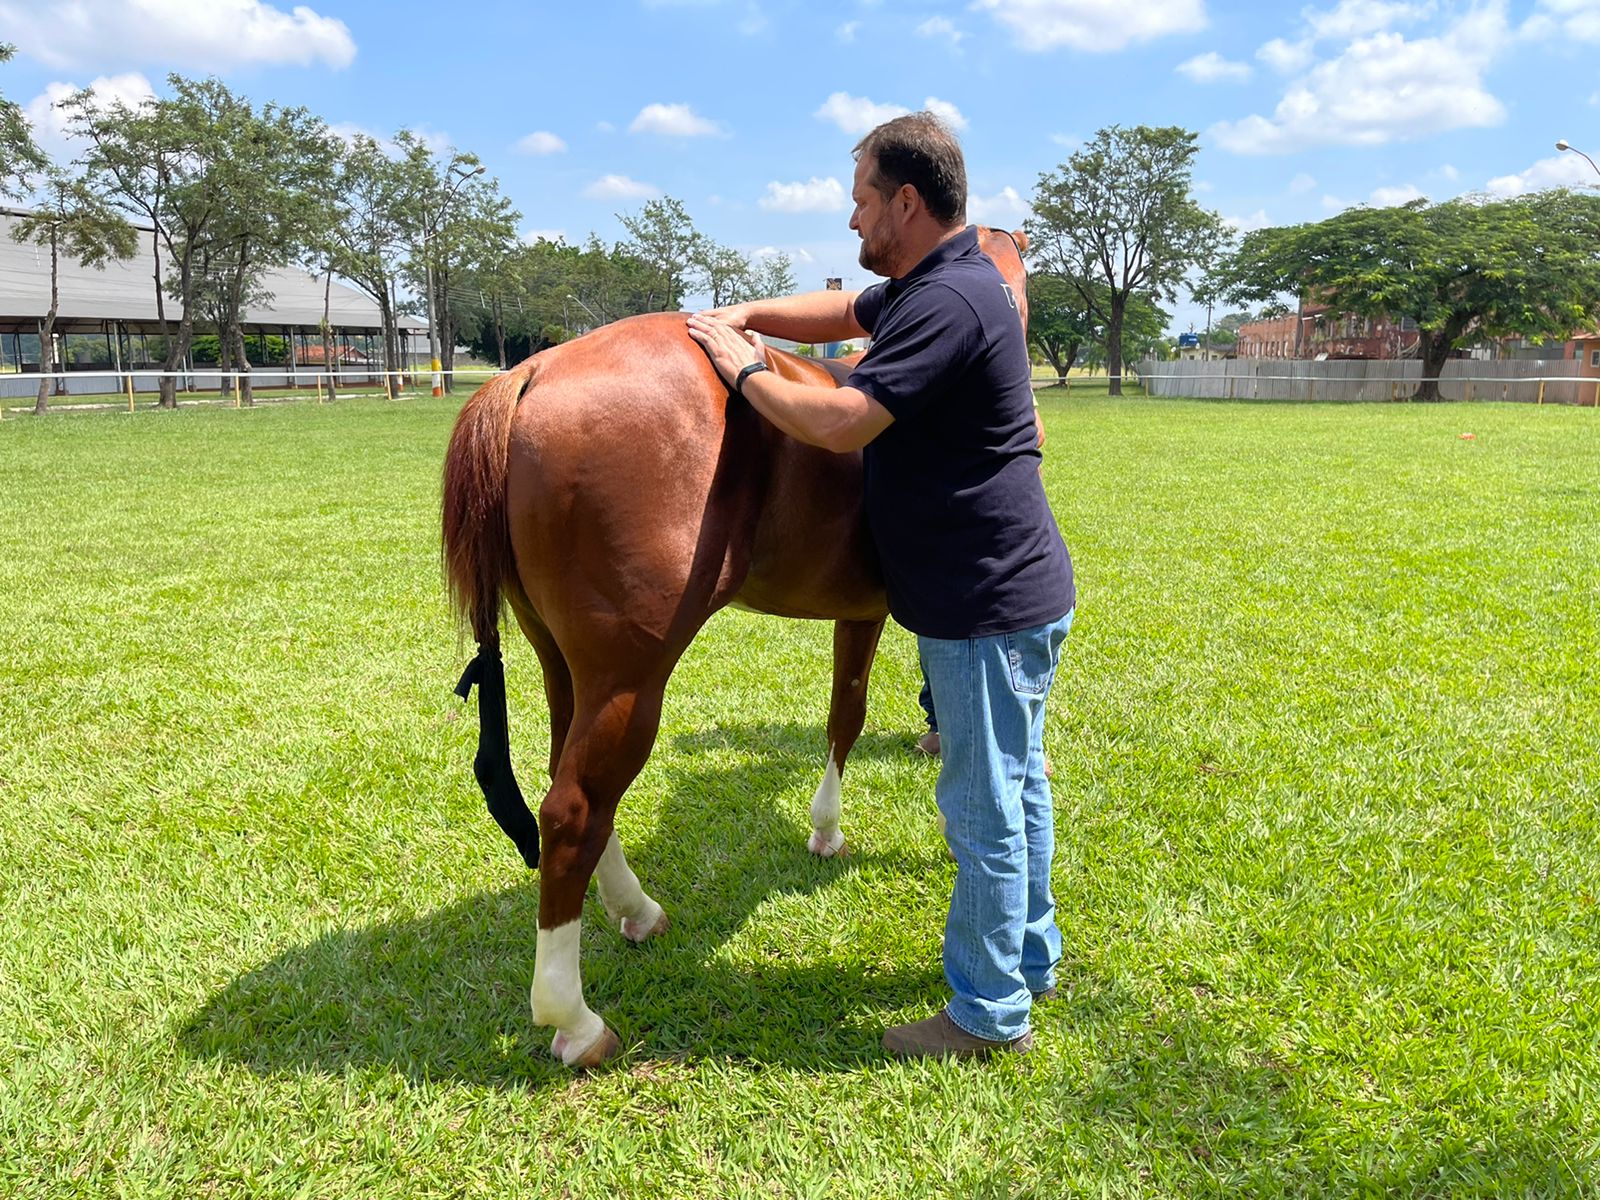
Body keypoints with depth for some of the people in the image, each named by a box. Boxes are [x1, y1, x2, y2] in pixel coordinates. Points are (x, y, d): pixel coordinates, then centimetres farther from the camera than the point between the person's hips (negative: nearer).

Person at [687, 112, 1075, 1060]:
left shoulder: (949, 300, -22)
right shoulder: (927, 283, 11)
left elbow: (841, 422, -29)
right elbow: (847, 314, 26)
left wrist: (747, 371, -12)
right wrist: (750, 314, 10)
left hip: (989, 605, -11)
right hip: (1007, 590, 11)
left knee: (984, 802, 0)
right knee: (1016, 782, 20)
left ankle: (991, 1012, 15)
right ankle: (1029, 955, 37)